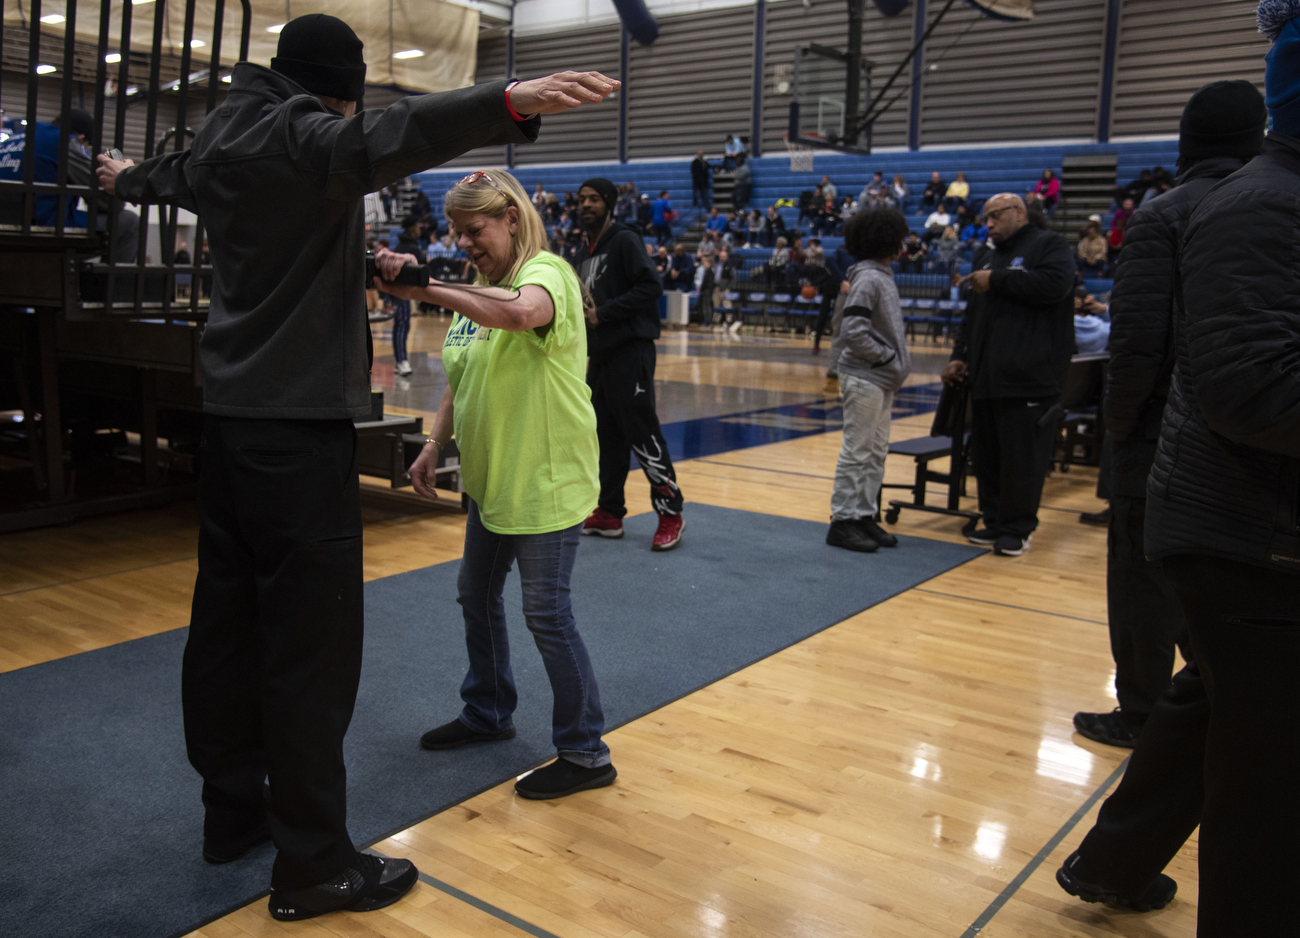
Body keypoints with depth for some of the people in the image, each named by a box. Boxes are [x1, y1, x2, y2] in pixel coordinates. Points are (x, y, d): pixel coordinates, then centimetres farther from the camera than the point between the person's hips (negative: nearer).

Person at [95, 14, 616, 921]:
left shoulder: (225, 134, 15)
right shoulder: (300, 133, -11)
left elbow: (175, 175, 38)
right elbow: (381, 141, -34)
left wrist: (126, 179, 62)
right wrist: (507, 100, -49)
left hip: (233, 411, 10)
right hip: (300, 421, -10)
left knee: (228, 621, 15)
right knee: (311, 642, -4)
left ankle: (234, 810, 30)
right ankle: (314, 864, 5)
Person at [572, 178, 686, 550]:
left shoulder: (624, 240, -8)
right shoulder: (586, 248, 17)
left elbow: (651, 286, -18)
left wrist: (604, 313, -18)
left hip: (630, 351, -9)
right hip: (600, 352, 9)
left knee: (642, 433, -8)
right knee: (606, 435, 12)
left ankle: (670, 514, 0)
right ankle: (609, 513, 21)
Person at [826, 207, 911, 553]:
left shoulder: (881, 276, 13)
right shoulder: (868, 279, -16)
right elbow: (853, 331, -23)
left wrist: (895, 360, 6)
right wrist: (885, 356, -14)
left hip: (882, 380, 9)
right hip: (864, 379, -9)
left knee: (876, 453, 13)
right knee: (857, 453, -3)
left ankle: (864, 516, 22)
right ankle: (843, 522, 5)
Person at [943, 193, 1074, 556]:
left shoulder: (1049, 245, 1)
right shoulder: (985, 255, 23)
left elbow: (1054, 284, -19)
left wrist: (997, 280, -11)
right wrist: (960, 356, 16)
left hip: (1029, 379, -7)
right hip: (985, 377, 7)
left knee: (1022, 457, -5)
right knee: (986, 456, 9)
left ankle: (1018, 529, 5)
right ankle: (994, 522, 20)